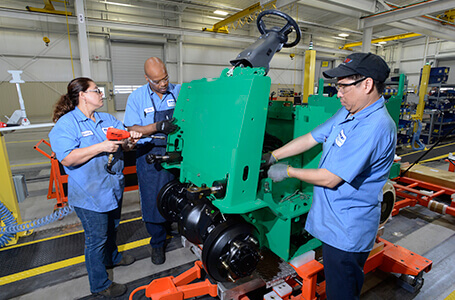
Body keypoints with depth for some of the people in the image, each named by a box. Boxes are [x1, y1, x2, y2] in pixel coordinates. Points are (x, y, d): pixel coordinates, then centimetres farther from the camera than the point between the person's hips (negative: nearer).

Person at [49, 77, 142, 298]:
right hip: (89, 194, -7)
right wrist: (101, 147, -29)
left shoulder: (107, 120, 8)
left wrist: (130, 139, -15)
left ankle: (111, 257, 52)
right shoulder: (66, 124, -13)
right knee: (96, 239, 6)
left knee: (111, 228, 26)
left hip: (113, 188, 7)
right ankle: (100, 285, 26)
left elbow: (124, 144, 8)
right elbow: (67, 158, -24)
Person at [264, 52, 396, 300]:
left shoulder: (374, 127, -27)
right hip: (334, 222, 9)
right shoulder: (347, 113, 4)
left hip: (347, 231, -9)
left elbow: (329, 178, -26)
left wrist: (287, 171, -13)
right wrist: (271, 156, 5)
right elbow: (311, 139, 6)